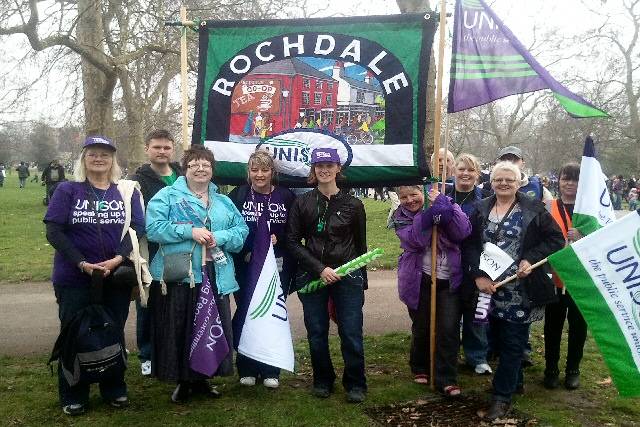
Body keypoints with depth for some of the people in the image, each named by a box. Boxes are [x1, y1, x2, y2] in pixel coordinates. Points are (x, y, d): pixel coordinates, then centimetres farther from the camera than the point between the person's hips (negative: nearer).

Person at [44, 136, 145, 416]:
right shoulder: (67, 190, 1)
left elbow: (138, 228, -3)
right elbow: (54, 231, -7)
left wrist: (118, 258, -19)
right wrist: (82, 263, -17)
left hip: (117, 277, 1)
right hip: (74, 278, -1)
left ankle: (114, 390, 28)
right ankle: (73, 397, 24)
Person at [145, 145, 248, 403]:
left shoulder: (223, 202, 16)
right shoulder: (167, 196, 3)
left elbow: (241, 231, 8)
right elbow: (154, 228, -9)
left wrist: (219, 238, -11)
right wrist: (190, 231, -17)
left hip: (215, 277, 4)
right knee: (179, 330, 1)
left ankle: (201, 378, 27)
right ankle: (183, 381, 20)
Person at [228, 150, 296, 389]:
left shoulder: (286, 197, 5)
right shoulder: (237, 196, 4)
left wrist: (278, 239, -10)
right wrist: (245, 252, -10)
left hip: (277, 267, 1)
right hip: (245, 265, 0)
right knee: (245, 315, 2)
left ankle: (270, 371, 16)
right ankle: (247, 370, 16)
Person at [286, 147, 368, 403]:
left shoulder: (353, 205, 4)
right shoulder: (302, 203, 3)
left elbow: (360, 245, 11)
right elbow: (293, 242, 0)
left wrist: (362, 281, 12)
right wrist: (320, 268, -11)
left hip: (347, 276, 0)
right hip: (311, 276, 1)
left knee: (351, 334, -2)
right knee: (317, 334, 7)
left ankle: (355, 384, 16)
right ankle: (323, 381, 27)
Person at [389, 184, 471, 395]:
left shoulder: (446, 206, -2)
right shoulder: (401, 217, -1)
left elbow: (463, 232, -19)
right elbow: (413, 240, -20)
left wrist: (442, 204, -26)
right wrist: (429, 214, -30)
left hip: (450, 280, 0)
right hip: (419, 281, 1)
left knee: (449, 330, -4)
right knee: (421, 328, 13)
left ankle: (446, 379, 9)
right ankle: (420, 368, 36)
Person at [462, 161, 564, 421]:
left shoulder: (533, 209, -2)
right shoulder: (481, 209, 5)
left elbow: (556, 239, -1)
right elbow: (470, 244, 1)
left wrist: (531, 259, -14)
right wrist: (478, 275, -12)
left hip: (521, 289, -3)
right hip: (490, 287, 3)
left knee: (512, 343, 2)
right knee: (502, 339, 16)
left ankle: (503, 395, 12)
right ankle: (515, 381, 36)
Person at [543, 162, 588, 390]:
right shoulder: (548, 209, 1)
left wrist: (582, 238, -20)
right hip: (555, 276, 0)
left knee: (578, 324, 10)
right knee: (553, 324, 8)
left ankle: (573, 370, 27)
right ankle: (551, 369, 23)